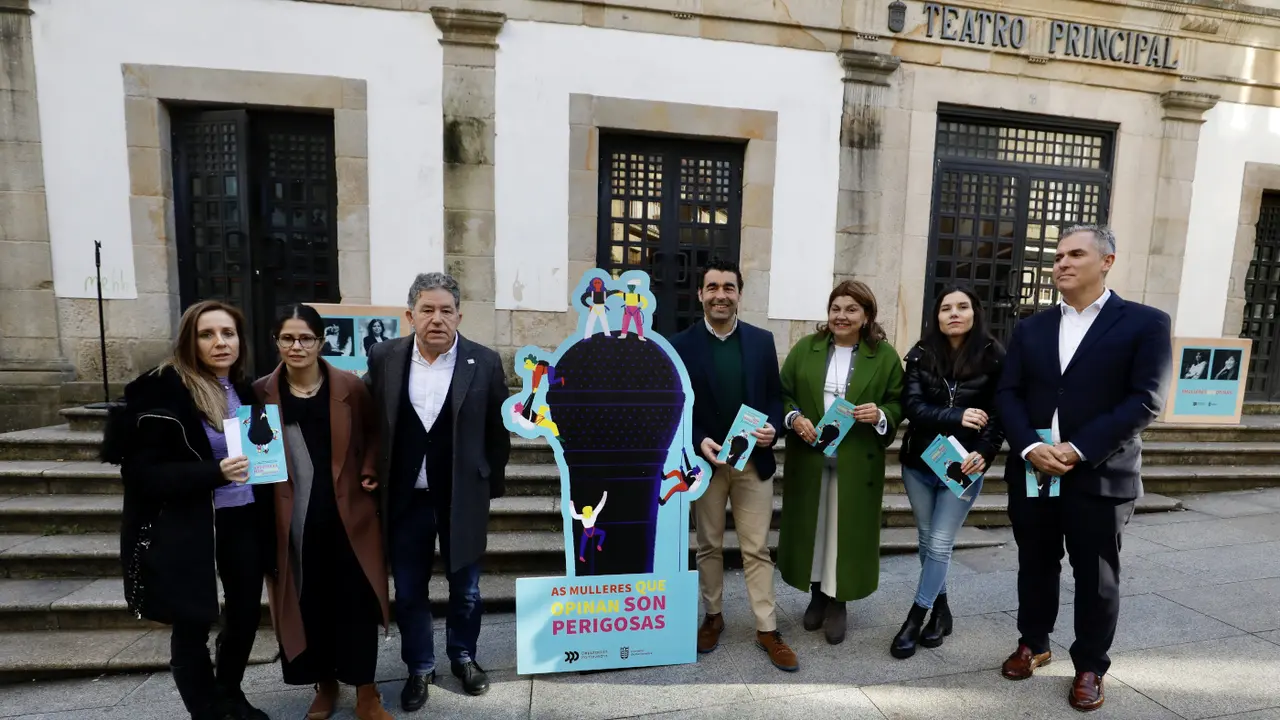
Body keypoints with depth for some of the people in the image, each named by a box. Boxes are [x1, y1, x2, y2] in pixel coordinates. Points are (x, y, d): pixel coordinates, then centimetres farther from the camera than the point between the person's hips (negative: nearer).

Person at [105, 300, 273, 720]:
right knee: (192, 625, 8)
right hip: (186, 527, -5)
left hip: (243, 521, 5)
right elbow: (140, 472, -14)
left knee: (247, 612, 13)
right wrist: (214, 473, -26)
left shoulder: (243, 392, 6)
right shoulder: (163, 390, -11)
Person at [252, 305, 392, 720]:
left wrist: (368, 472, -4)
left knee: (356, 602, 5)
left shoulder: (350, 387, -3)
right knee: (306, 604, 13)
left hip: (348, 512, -1)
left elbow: (372, 434, 9)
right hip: (293, 519, 2)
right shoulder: (262, 393, 0)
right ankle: (325, 687, 35)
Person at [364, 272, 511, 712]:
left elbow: (497, 432, -1)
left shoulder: (485, 363, -9)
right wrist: (372, 476, 6)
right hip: (405, 497, 2)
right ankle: (419, 667, 37)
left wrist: (491, 485, 3)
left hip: (463, 498, -1)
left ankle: (463, 657, 40)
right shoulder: (384, 358, -4)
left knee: (465, 588, 15)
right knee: (408, 591, 15)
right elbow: (369, 420, 8)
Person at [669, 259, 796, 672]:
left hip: (754, 461, 1)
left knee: (757, 549, 8)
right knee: (709, 546, 14)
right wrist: (698, 442, -19)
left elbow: (774, 394, 6)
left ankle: (767, 629, 21)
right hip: (706, 461, -1)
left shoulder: (762, 340, 2)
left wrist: (773, 427, -14)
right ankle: (713, 617, 33)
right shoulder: (681, 345, -3)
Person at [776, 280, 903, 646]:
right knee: (811, 528, 11)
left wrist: (881, 414, -17)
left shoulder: (885, 355, 1)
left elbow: (899, 403, 3)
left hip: (856, 462, -1)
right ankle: (816, 595, 30)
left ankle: (838, 603, 24)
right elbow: (782, 393, 4)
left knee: (846, 531, 6)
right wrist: (794, 417, -14)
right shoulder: (804, 349, 4)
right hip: (809, 458, 2)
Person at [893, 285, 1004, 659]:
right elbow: (912, 406, -10)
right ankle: (941, 610, 34)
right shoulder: (921, 355, -2)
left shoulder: (994, 358, -5)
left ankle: (915, 619, 13)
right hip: (918, 463, 3)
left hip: (963, 467, -2)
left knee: (940, 545, -1)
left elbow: (999, 414, -7)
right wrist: (957, 417, -23)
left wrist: (984, 453, -22)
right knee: (927, 541, 14)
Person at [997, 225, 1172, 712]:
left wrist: (1077, 450, -19)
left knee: (1096, 577, 11)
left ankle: (1090, 666, 30)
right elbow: (1008, 394, 2)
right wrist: (1029, 447, -14)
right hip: (1031, 471, 3)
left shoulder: (1145, 323, -3)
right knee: (1035, 566, 16)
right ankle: (1033, 644, 36)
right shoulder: (1030, 328, 8)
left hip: (1100, 476, -3)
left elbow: (1145, 401, -11)